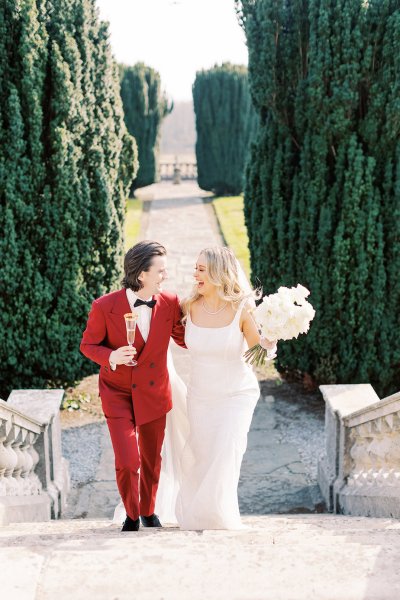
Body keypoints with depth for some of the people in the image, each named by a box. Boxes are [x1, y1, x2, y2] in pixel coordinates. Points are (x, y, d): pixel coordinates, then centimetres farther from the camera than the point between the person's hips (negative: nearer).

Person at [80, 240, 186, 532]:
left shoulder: (170, 303, -11)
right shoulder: (105, 307, -20)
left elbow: (184, 338, 4)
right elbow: (88, 345, -6)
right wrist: (111, 357, -26)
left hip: (154, 393, 3)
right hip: (118, 394, -3)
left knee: (152, 460, 16)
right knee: (127, 463, -9)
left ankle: (148, 510, 43)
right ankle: (131, 515, 20)